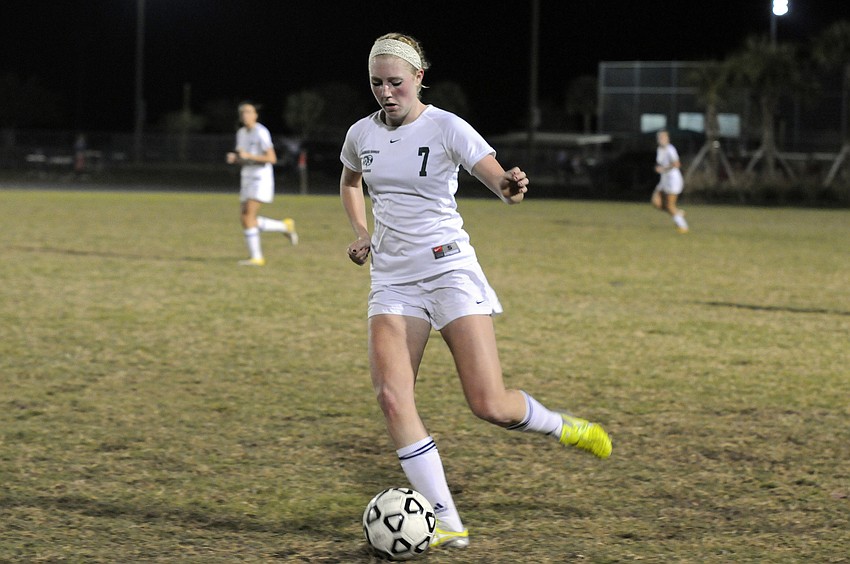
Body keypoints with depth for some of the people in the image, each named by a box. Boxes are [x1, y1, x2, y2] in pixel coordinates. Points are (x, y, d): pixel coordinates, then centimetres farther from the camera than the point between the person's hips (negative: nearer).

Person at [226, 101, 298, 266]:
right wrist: (233, 158, -2)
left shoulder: (261, 132, -11)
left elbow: (272, 158, -16)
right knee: (246, 221, 4)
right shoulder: (241, 133, 14)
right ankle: (285, 226, 22)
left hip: (261, 178, -9)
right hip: (248, 178, 9)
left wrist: (248, 156, -22)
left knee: (249, 217, -17)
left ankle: (256, 257, -10)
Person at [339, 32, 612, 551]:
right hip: (392, 279, 4)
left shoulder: (447, 128, -9)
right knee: (391, 396, -15)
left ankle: (562, 427, 23)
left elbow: (501, 183, -21)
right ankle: (447, 525, -10)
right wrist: (361, 232, 12)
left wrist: (510, 187, -45)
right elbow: (350, 183, 29)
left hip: (449, 270, -4)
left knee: (490, 405, -12)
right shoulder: (362, 134, 6)